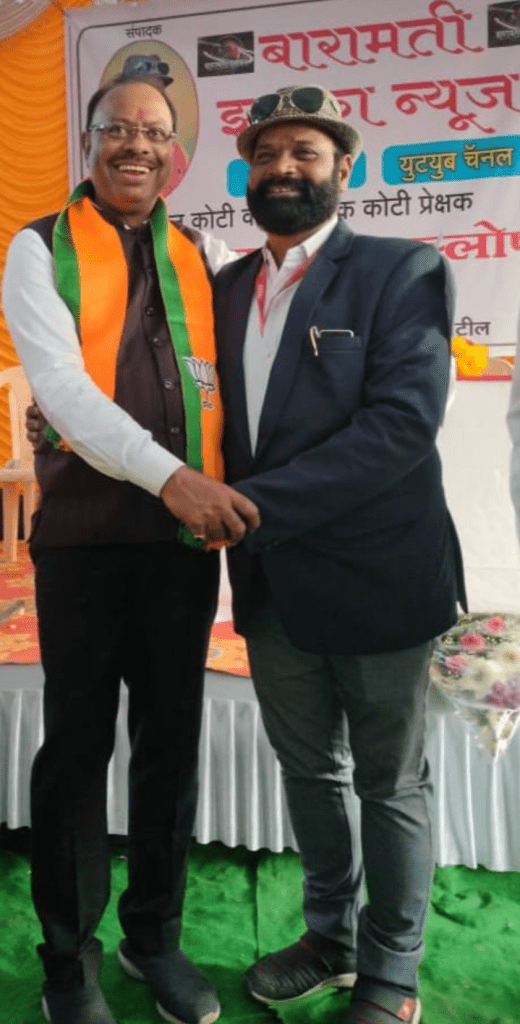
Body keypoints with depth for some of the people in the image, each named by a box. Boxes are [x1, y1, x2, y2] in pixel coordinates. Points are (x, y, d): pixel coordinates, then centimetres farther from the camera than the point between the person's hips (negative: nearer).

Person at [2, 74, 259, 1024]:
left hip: (189, 533, 4)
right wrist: (169, 475, -27)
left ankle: (155, 935, 32)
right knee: (79, 743, 7)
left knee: (173, 741, 12)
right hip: (86, 535, -3)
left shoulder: (203, 257, 12)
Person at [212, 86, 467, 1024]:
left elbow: (401, 423, -20)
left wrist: (260, 505, -24)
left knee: (390, 785, 11)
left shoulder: (401, 273, -8)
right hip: (271, 584, 6)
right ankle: (330, 939, 42)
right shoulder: (228, 287, 11)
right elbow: (221, 416, 12)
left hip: (375, 580, -5)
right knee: (310, 770, 20)